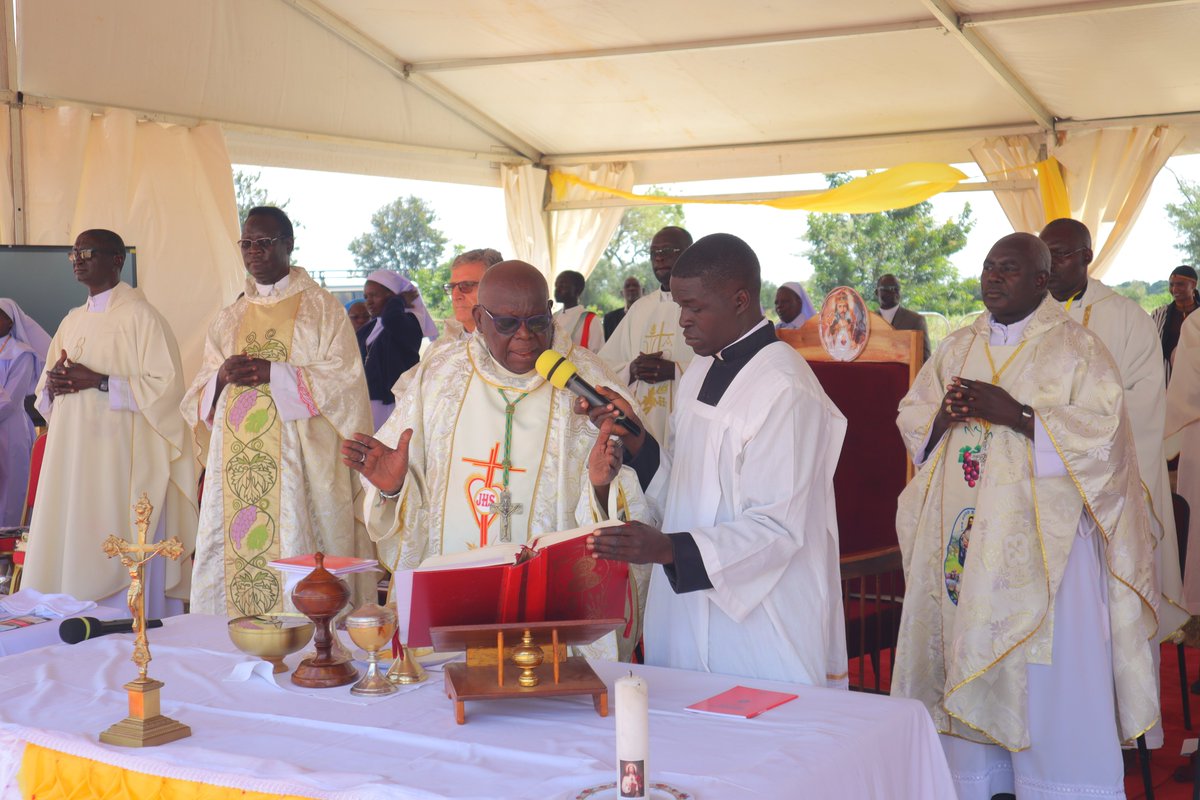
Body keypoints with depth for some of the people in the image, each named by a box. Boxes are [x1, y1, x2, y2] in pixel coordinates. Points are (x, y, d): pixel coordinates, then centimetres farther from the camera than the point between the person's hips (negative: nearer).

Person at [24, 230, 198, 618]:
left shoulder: (139, 316, -6)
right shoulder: (73, 321, 17)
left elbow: (166, 384, -14)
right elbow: (44, 389, 23)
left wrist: (98, 381, -18)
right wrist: (54, 382, -1)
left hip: (120, 457, -7)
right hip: (73, 458, 8)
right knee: (70, 553, 6)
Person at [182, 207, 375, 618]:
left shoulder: (322, 309, 5)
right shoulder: (229, 319, 19)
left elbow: (343, 381, -6)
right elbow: (200, 397, 16)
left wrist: (272, 373, -13)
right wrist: (222, 378, -7)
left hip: (298, 466, -4)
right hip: (237, 469, 5)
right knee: (234, 558, -2)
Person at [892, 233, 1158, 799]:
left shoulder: (1076, 348, -2)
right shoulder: (957, 348, 14)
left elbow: (1103, 433, -12)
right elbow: (910, 419, 13)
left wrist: (1013, 414, -19)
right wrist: (943, 416, -9)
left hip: (1040, 535, -4)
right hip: (964, 536, 5)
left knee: (1044, 671, -5)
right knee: (966, 656, 7)